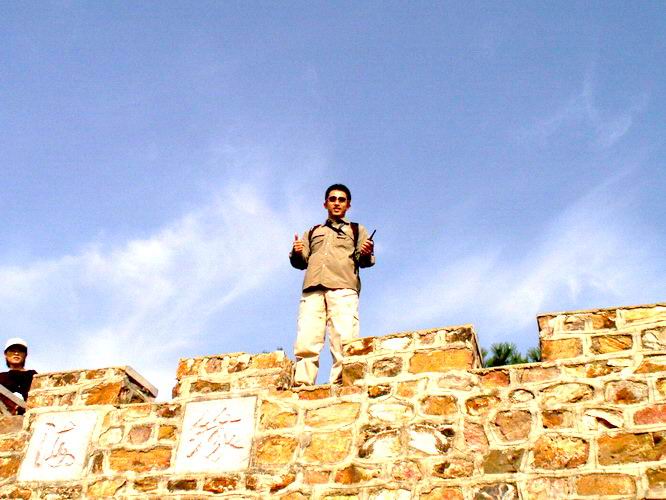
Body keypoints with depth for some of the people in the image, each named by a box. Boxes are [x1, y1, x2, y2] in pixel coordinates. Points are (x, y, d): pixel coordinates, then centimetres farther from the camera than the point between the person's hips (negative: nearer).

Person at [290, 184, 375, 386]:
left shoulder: (357, 230, 27)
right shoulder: (312, 232, 33)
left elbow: (364, 260, 13)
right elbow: (301, 261, 23)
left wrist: (366, 254, -10)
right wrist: (296, 253, 0)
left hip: (343, 288, -1)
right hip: (312, 288, 2)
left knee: (344, 342, -20)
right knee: (305, 343, -17)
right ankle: (301, 387, -24)